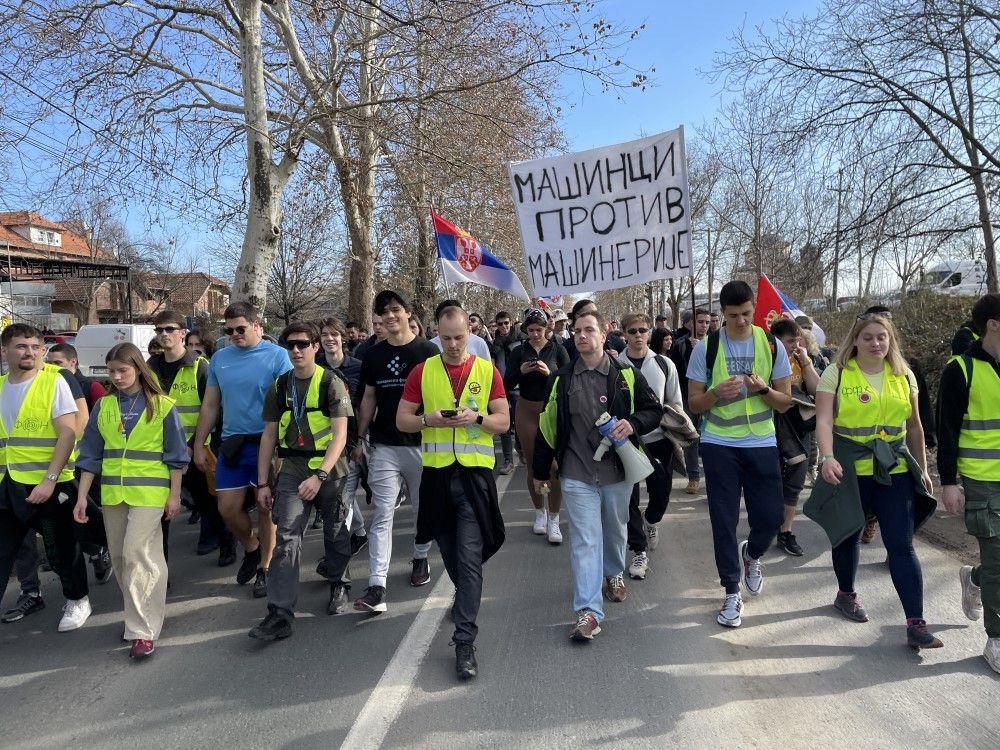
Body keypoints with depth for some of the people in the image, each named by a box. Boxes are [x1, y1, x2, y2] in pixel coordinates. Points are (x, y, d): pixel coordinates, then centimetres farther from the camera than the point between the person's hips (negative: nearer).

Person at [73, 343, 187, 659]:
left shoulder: (162, 406, -3)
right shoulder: (104, 406, 8)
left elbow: (176, 454, 0)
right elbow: (90, 454, 10)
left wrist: (175, 495, -3)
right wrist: (82, 497, 6)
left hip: (149, 492, -5)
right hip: (112, 492, 5)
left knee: (136, 553, -12)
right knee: (120, 557, 11)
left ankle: (143, 631, -5)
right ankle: (141, 614, 28)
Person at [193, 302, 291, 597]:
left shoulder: (277, 356, -6)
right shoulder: (220, 359, 9)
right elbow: (209, 405, 13)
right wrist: (199, 445, 10)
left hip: (267, 443, -4)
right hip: (232, 444, 4)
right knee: (227, 508, 4)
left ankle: (264, 568, 20)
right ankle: (251, 548, 32)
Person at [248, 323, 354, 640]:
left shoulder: (332, 383, -6)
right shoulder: (279, 387, 7)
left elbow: (340, 435, -13)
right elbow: (269, 436, 10)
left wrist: (320, 476, -23)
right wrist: (262, 483, 6)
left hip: (329, 470, -2)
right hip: (292, 471, 3)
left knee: (336, 535, 11)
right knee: (286, 539, -8)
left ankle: (338, 584, 37)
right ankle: (279, 614, -8)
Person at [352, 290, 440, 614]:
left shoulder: (427, 351, -1)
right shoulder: (374, 355, 8)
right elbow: (369, 398, 12)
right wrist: (360, 439, 9)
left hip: (422, 444, -1)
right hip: (384, 447, 2)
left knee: (424, 509, 14)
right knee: (382, 515, -4)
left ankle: (421, 558, 38)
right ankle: (377, 587, -7)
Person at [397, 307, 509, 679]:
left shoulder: (487, 371, 2)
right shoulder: (422, 371, 4)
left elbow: (503, 421, 3)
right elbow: (402, 420, 5)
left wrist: (477, 418, -17)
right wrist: (428, 419, -15)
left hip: (475, 471, -2)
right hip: (436, 471, 2)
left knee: (470, 556, -8)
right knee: (449, 549, 18)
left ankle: (465, 640, -4)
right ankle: (466, 596, 46)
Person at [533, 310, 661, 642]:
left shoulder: (626, 375, -1)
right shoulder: (561, 380, 2)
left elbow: (654, 410, 5)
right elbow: (548, 426, 7)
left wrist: (633, 423, -17)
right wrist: (541, 470, 10)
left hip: (617, 470, 1)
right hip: (577, 475, -1)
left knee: (615, 530, 20)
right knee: (584, 540, -4)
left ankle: (614, 575, 48)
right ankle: (588, 612, -2)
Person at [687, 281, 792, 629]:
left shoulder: (772, 345, 2)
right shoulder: (706, 347, -3)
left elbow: (786, 401, 5)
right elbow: (693, 403, 0)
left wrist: (764, 390, -16)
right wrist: (717, 393, -21)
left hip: (762, 444, 1)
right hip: (719, 445, -1)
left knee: (770, 517, 3)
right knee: (724, 521, 2)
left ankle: (751, 554, 37)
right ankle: (732, 593, 17)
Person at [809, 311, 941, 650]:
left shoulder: (903, 376, 7)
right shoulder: (836, 373, -4)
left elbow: (914, 426, 15)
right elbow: (824, 421, -14)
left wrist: (922, 469, 16)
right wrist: (827, 458, -29)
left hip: (895, 470, 2)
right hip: (850, 470, -2)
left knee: (902, 545, -3)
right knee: (849, 534, 13)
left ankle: (916, 625, -1)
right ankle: (846, 594, 38)